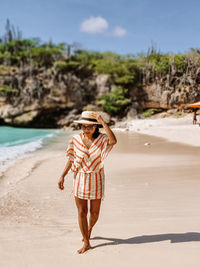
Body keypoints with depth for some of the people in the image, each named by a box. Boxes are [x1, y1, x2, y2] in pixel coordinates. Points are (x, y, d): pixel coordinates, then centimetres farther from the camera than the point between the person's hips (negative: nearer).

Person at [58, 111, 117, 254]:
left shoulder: (102, 139, -11)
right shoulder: (76, 139, -4)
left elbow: (113, 141, -34)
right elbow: (71, 159, 4)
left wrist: (103, 122, -31)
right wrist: (63, 176, 1)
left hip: (96, 179, -1)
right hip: (80, 178, 1)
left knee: (94, 212, 10)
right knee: (81, 212, 2)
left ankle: (90, 228, 44)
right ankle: (86, 243, 17)